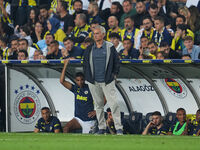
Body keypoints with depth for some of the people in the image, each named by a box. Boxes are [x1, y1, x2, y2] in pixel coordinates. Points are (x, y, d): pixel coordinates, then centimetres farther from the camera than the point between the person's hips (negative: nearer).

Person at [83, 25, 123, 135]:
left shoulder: (110, 47, 2)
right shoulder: (89, 48, 9)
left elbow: (117, 62, 7)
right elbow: (85, 63, 16)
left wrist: (114, 74, 0)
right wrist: (87, 76, 9)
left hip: (107, 81, -3)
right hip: (94, 82, 3)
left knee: (113, 104, -10)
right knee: (98, 105, 8)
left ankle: (119, 128, -9)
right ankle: (101, 128, 14)